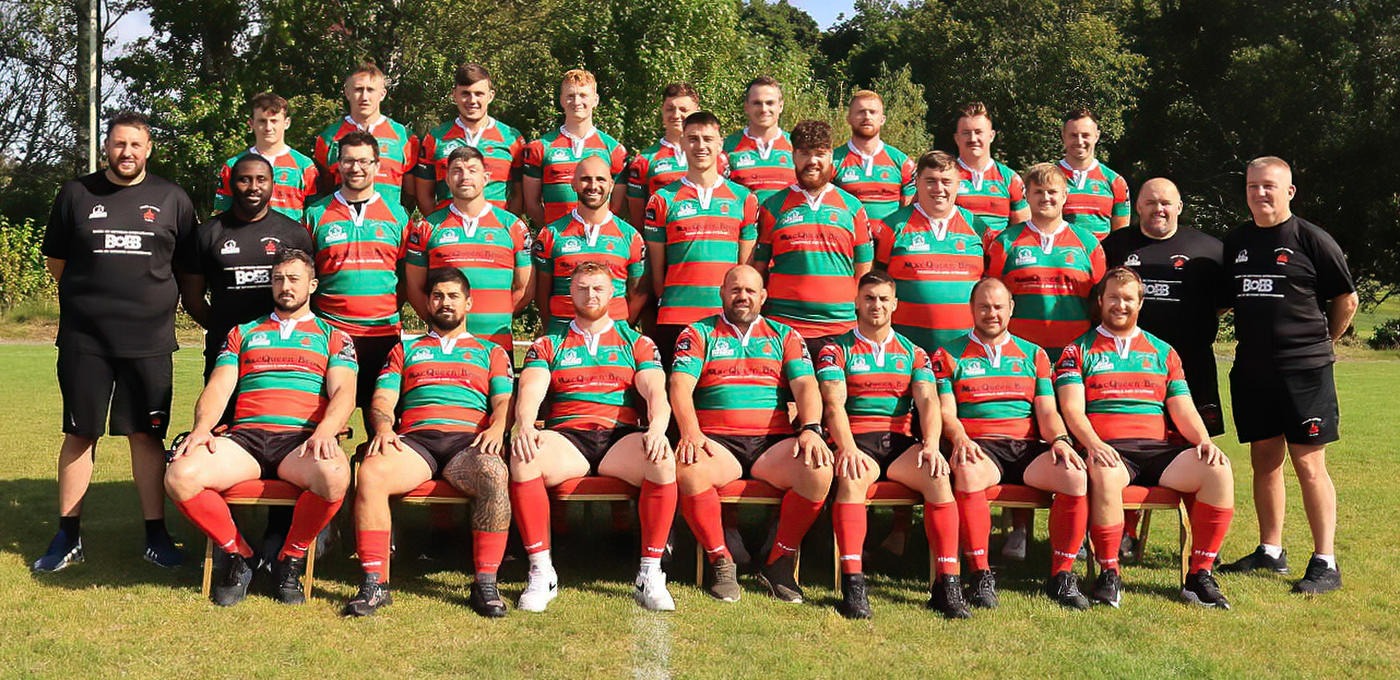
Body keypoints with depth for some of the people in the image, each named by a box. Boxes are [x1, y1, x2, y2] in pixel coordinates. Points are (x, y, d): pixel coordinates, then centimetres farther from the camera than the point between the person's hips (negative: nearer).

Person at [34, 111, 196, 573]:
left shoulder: (171, 200, 6)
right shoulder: (76, 194, 7)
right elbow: (55, 261, 14)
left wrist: (160, 301, 8)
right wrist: (91, 297, 9)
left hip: (149, 340, 0)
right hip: (84, 339, 0)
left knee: (146, 435, 2)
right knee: (79, 434, 5)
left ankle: (155, 534, 11)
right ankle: (67, 536, 13)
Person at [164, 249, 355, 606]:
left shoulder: (333, 337, 19)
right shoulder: (244, 334, 27)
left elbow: (343, 393, 3)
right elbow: (218, 388, 15)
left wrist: (325, 431, -19)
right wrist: (202, 427, -7)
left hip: (301, 439, -2)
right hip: (245, 436, 2)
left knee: (334, 475, -38)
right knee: (180, 475, -28)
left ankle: (291, 559, -11)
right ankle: (237, 553, -4)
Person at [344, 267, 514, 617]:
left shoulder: (491, 352, 27)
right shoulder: (405, 349, 30)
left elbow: (504, 401, 14)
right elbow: (383, 399, 18)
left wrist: (497, 428, -10)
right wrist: (383, 426, -6)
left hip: (468, 440, -1)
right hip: (415, 439, 1)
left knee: (494, 476, -37)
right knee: (370, 473, -33)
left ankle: (485, 584, -30)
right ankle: (375, 584, -28)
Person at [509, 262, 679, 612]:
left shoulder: (637, 343, 20)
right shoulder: (548, 345, 19)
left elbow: (656, 393, 4)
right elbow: (529, 393, 3)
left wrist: (657, 426, -20)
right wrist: (525, 426, -21)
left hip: (621, 439, 0)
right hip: (566, 439, 0)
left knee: (663, 459, -34)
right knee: (522, 456, -34)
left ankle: (650, 575, -25)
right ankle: (541, 573, -27)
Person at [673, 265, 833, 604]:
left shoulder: (784, 336, 20)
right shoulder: (699, 334, 15)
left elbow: (806, 385, 7)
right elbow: (680, 386, 0)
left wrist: (811, 429, -13)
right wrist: (690, 432, -19)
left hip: (773, 442, 2)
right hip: (717, 442, -1)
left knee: (819, 471, -29)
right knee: (688, 469, -36)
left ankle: (778, 563, -10)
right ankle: (720, 562, -15)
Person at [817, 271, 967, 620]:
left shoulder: (913, 353, 18)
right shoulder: (836, 350, 10)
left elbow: (927, 400, 3)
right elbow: (834, 404, -6)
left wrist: (931, 444, -17)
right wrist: (847, 447, -24)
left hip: (899, 441, 3)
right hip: (856, 439, -2)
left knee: (938, 476, -28)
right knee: (852, 477, -36)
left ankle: (947, 583, -26)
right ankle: (852, 584, -40)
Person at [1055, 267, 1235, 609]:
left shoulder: (1162, 352, 24)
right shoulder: (1079, 350, 14)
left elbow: (1182, 409, 16)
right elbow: (1072, 408, 0)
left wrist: (1204, 440, -5)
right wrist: (1093, 443, -20)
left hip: (1159, 449, 3)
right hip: (1108, 450, -3)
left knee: (1218, 470, -25)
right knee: (1104, 474, -40)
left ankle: (1200, 575, -18)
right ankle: (1109, 574, -24)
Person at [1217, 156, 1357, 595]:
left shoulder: (1311, 239, -5)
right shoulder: (1235, 242, 10)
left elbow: (1346, 300, 1)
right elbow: (1223, 300, 21)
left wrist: (1320, 341, 8)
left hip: (1303, 370, -5)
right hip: (1251, 369, 5)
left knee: (1309, 463, -5)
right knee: (1264, 459, 11)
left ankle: (1325, 563, -1)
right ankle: (1271, 552, 22)